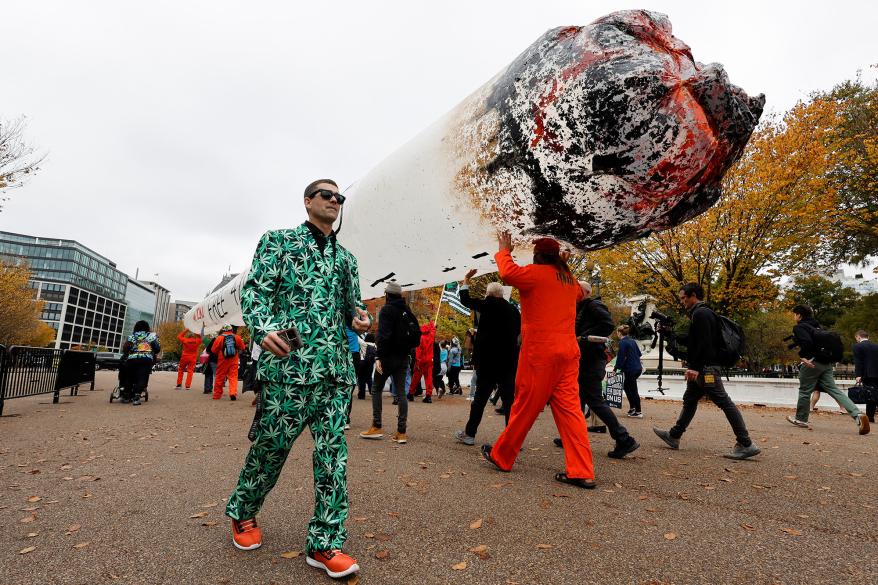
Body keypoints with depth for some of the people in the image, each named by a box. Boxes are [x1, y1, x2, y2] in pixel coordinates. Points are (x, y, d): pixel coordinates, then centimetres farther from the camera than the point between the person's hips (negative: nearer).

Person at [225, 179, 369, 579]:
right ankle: (242, 511, 36)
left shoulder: (346, 258, 20)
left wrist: (358, 317, 0)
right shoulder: (278, 241, 7)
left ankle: (325, 543, 14)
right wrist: (264, 329, -20)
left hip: (337, 369, 5)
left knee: (333, 454, 3)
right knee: (270, 446, 8)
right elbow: (254, 290, -2)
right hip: (289, 364, -4)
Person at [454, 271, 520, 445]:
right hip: (509, 361, 4)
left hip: (488, 361, -4)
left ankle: (469, 434, 15)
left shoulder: (489, 305, -5)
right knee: (510, 399, 4)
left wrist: (466, 281, 18)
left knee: (480, 398, 5)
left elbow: (465, 300, 3)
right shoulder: (514, 310, 9)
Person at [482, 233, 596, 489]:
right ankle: (581, 471, 2)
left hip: (540, 351, -7)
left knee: (525, 406, 3)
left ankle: (501, 456, 19)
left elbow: (508, 274, -23)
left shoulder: (537, 273, -6)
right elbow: (579, 294, 40)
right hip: (568, 351, 7)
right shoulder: (569, 279, 17)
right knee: (569, 409, 5)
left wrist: (504, 251, -5)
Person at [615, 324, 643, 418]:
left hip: (630, 370, -9)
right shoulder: (632, 341, 11)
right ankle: (632, 407, 25)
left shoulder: (622, 342, -14)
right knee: (626, 387, 20)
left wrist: (616, 367, -9)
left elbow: (621, 357, -17)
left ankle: (638, 412, 4)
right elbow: (639, 353, 18)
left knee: (633, 390, -1)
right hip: (637, 368, 9)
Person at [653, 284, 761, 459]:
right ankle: (673, 436, 22)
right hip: (701, 369, 11)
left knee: (724, 402, -9)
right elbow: (692, 341, 22)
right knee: (689, 400, 14)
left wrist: (695, 367, -25)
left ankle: (746, 445, -6)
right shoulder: (699, 313, 18)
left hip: (706, 367, -11)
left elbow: (704, 343, -22)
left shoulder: (701, 314, -13)